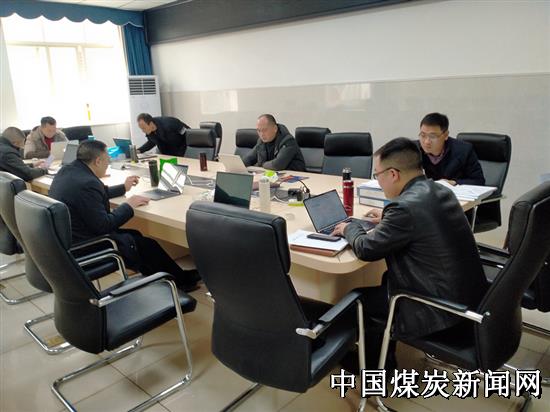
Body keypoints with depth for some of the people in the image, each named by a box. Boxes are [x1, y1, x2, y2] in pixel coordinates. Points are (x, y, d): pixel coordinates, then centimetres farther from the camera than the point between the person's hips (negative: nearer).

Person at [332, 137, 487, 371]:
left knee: (360, 299, 7)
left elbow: (366, 250, -14)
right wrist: (387, 219, 20)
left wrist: (349, 228, 4)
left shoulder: (406, 206, -26)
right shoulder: (441, 191, 1)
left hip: (442, 312, -9)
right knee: (386, 280, 24)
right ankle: (381, 358, 38)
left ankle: (374, 366, 31)